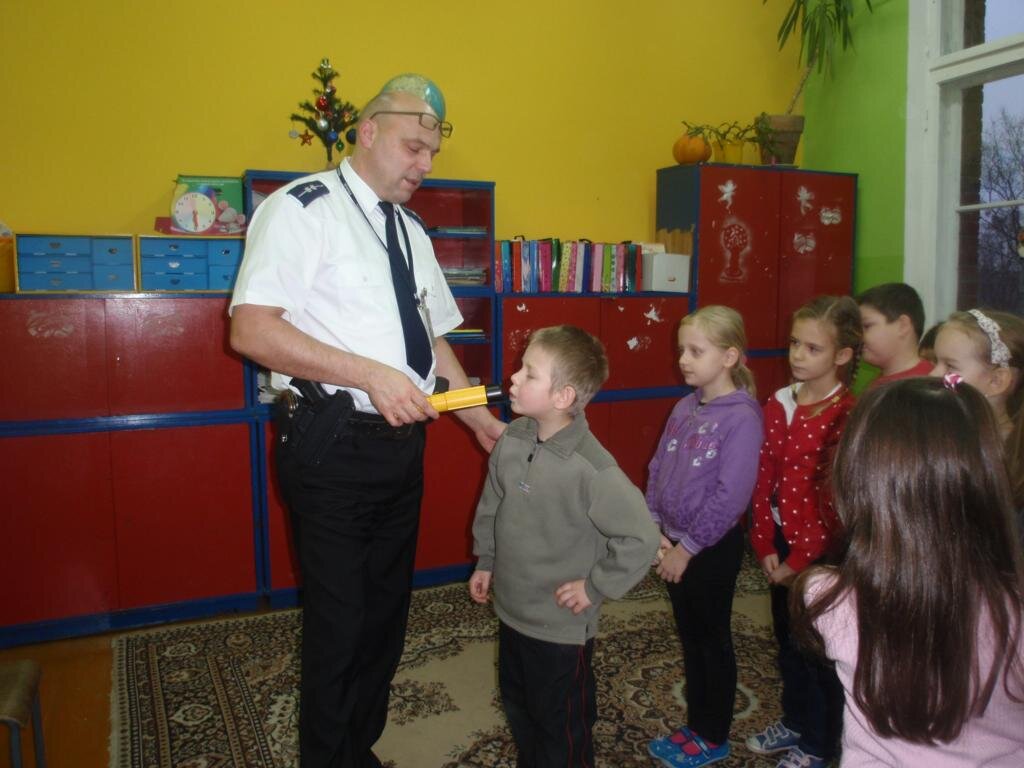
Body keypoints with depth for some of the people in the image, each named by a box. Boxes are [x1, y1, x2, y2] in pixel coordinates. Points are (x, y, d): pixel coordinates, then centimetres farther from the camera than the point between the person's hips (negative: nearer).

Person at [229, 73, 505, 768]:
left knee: (386, 612, 17)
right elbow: (252, 328, -18)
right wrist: (369, 376, -24)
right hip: (333, 444, -7)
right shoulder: (302, 209, -8)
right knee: (340, 623, 3)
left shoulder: (412, 233, 16)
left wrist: (482, 419, 12)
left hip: (402, 443, 7)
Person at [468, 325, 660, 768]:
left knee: (561, 721, 16)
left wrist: (595, 587, -19)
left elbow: (640, 538, -26)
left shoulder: (592, 467, -28)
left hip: (562, 625, -7)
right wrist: (485, 561, 12)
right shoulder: (511, 439, -7)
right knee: (516, 702, 28)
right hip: (511, 607, 7)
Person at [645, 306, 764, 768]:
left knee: (713, 641, 10)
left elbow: (730, 496, -22)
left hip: (712, 548, -7)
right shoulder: (684, 408, 3)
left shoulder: (742, 417, -18)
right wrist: (654, 531, -2)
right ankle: (695, 726, 36)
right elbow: (657, 470, 7)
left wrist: (688, 548, -17)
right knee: (689, 637, 19)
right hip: (675, 544, 7)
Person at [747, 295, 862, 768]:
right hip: (782, 543, 6)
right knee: (787, 639, 21)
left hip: (822, 551, -6)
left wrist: (801, 559, -15)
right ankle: (795, 723, 42)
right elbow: (765, 478, 2)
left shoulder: (847, 414, -18)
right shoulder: (779, 404, 2)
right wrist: (765, 545, -2)